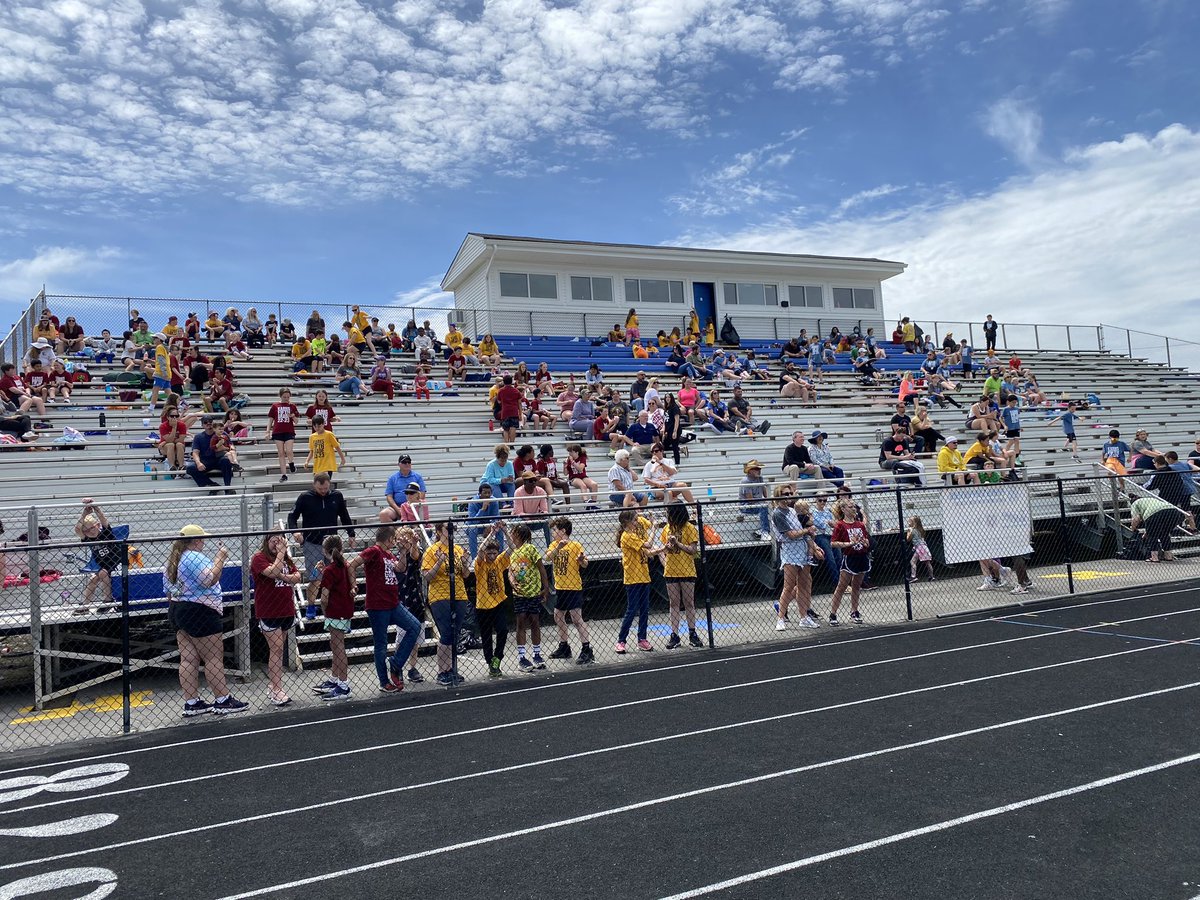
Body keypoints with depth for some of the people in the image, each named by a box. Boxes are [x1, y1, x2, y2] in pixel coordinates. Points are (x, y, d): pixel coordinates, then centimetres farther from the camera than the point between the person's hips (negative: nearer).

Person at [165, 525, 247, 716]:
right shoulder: (195, 557, -15)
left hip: (177, 610, 10)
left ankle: (191, 703, 10)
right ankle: (222, 700, 0)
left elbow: (168, 591, 19)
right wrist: (220, 558, -18)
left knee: (188, 659, 8)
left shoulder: (172, 559, 15)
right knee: (214, 658, -4)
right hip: (199, 612, -10)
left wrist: (175, 611, 26)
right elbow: (210, 579, -27)